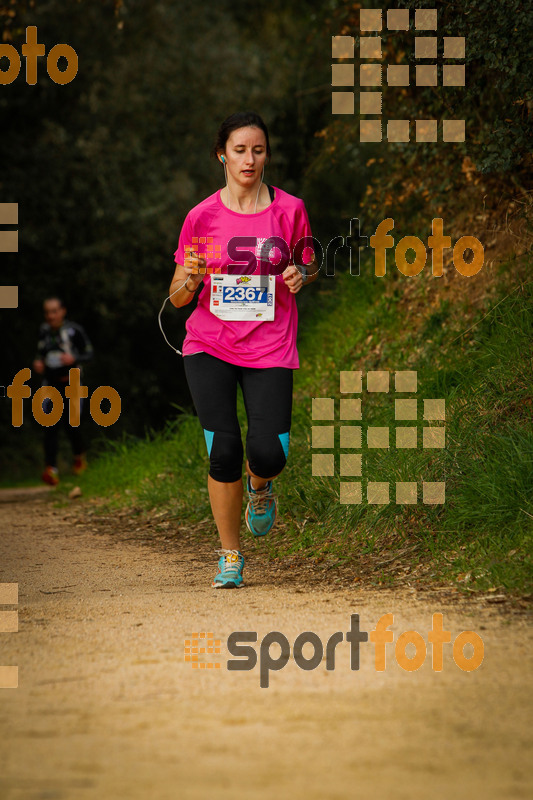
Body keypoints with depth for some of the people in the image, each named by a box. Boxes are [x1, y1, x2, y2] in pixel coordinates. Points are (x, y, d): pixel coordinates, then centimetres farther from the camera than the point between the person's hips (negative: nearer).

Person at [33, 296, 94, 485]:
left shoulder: (74, 331, -9)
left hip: (70, 383, -3)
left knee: (71, 424, -2)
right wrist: (38, 362, -1)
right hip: (50, 383, 3)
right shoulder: (44, 331, 4)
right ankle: (51, 469, -14)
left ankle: (79, 456, 30)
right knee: (50, 427, -8)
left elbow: (89, 353, -2)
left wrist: (74, 359, -20)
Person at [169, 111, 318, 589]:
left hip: (271, 347, 0)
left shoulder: (290, 210, 0)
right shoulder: (202, 217, 0)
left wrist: (301, 275, -9)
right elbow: (177, 298, 5)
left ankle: (260, 485, 26)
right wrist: (190, 279, -19)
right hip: (210, 346, 0)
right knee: (224, 450, -12)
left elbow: (310, 268, 15)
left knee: (268, 454, -14)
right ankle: (230, 557, 7)